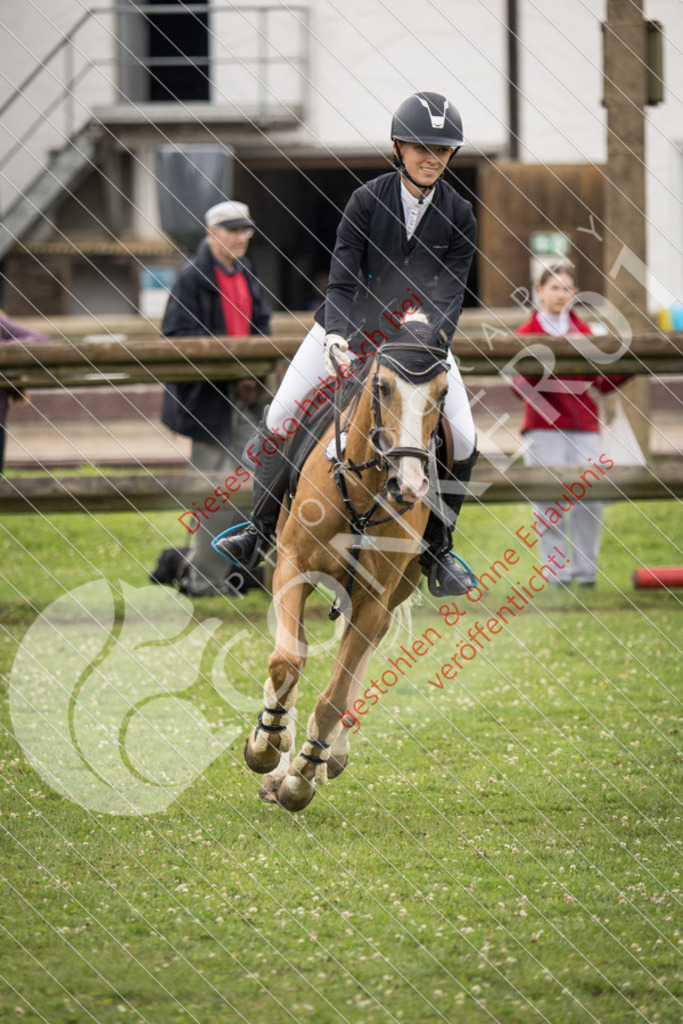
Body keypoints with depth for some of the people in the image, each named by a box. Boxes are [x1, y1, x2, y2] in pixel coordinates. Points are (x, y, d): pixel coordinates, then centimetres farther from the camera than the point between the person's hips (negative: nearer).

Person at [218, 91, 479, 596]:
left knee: (463, 442, -13)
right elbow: (341, 282, -16)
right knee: (280, 421, -6)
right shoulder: (368, 200, -15)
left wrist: (431, 342, -34)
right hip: (350, 328, -1)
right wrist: (336, 337, -34)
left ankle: (436, 549, 4)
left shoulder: (459, 215, -11)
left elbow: (450, 294, -14)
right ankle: (261, 530, 13)